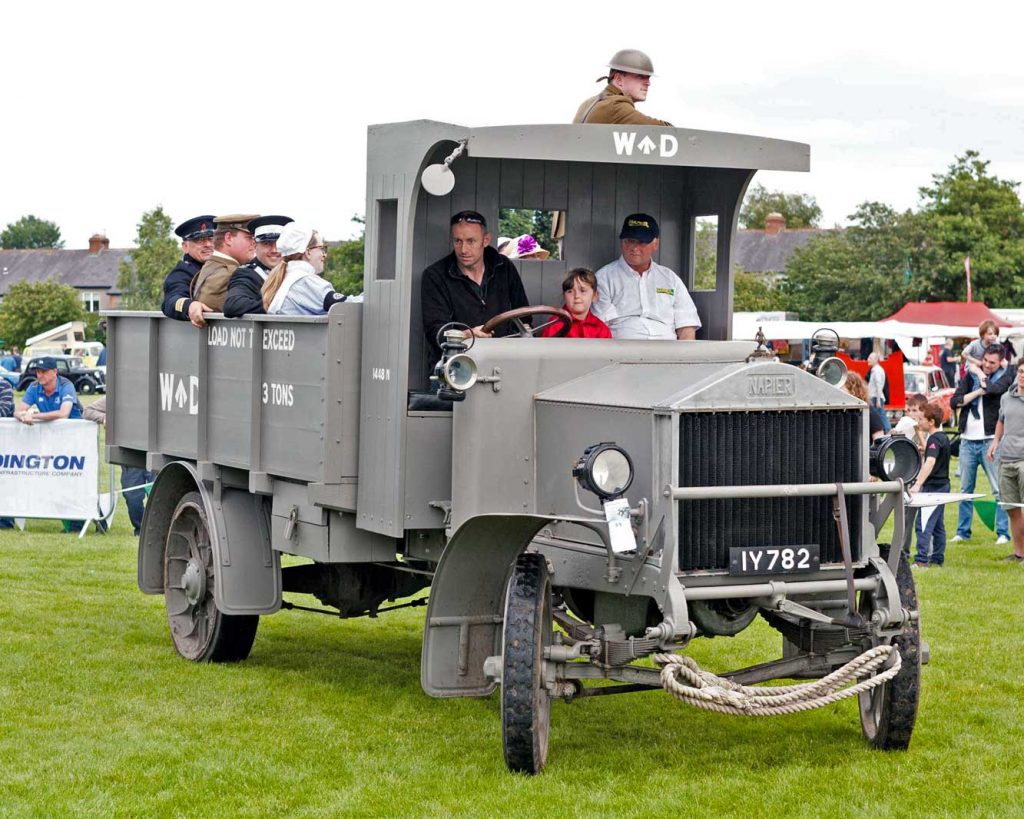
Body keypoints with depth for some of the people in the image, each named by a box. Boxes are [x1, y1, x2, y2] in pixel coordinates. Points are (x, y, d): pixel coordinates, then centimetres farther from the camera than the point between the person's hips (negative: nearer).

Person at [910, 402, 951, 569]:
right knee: (937, 524, 14)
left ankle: (921, 560, -17)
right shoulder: (943, 437, 12)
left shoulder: (934, 439, -18)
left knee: (923, 524, -12)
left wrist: (918, 484, -41)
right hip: (942, 485, 10)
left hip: (933, 486, -10)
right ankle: (937, 558, 19)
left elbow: (930, 462, -33)